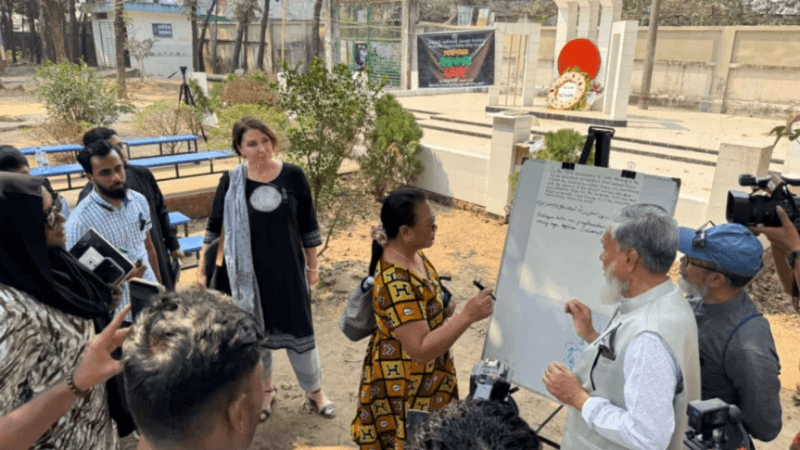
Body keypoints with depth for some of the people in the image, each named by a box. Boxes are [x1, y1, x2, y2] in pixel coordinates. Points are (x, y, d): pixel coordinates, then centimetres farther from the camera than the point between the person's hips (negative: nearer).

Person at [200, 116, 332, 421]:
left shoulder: (293, 176, -8)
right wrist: (203, 268, 3)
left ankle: (315, 392, 28)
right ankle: (266, 389, 39)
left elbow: (308, 226, 0)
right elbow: (215, 226, 3)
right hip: (248, 271, 1)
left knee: (299, 328, 8)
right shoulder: (231, 182, -7)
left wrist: (312, 266, 4)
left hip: (288, 268, -1)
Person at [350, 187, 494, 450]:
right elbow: (421, 350, -35)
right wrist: (468, 316, -37)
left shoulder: (412, 253, -4)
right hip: (404, 385, -9)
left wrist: (442, 309, -3)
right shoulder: (396, 283, -34)